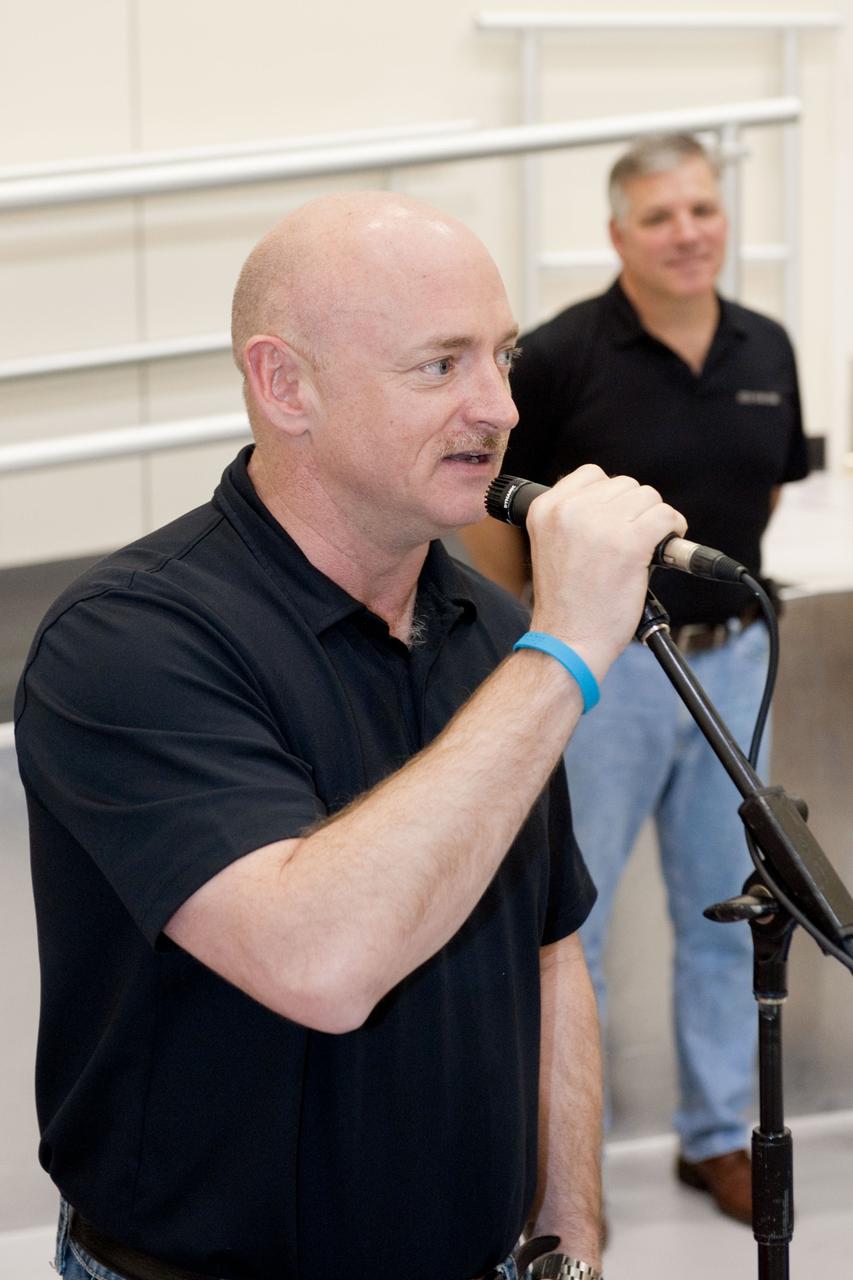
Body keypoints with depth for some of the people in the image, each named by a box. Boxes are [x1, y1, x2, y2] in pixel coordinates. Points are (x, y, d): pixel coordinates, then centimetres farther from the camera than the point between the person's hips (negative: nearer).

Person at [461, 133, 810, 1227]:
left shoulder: (766, 350, 0)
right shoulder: (560, 358, -15)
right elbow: (492, 510, -6)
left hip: (730, 659, 5)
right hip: (600, 669, -5)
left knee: (727, 912, 14)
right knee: (567, 920, 6)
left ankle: (716, 1135, 30)